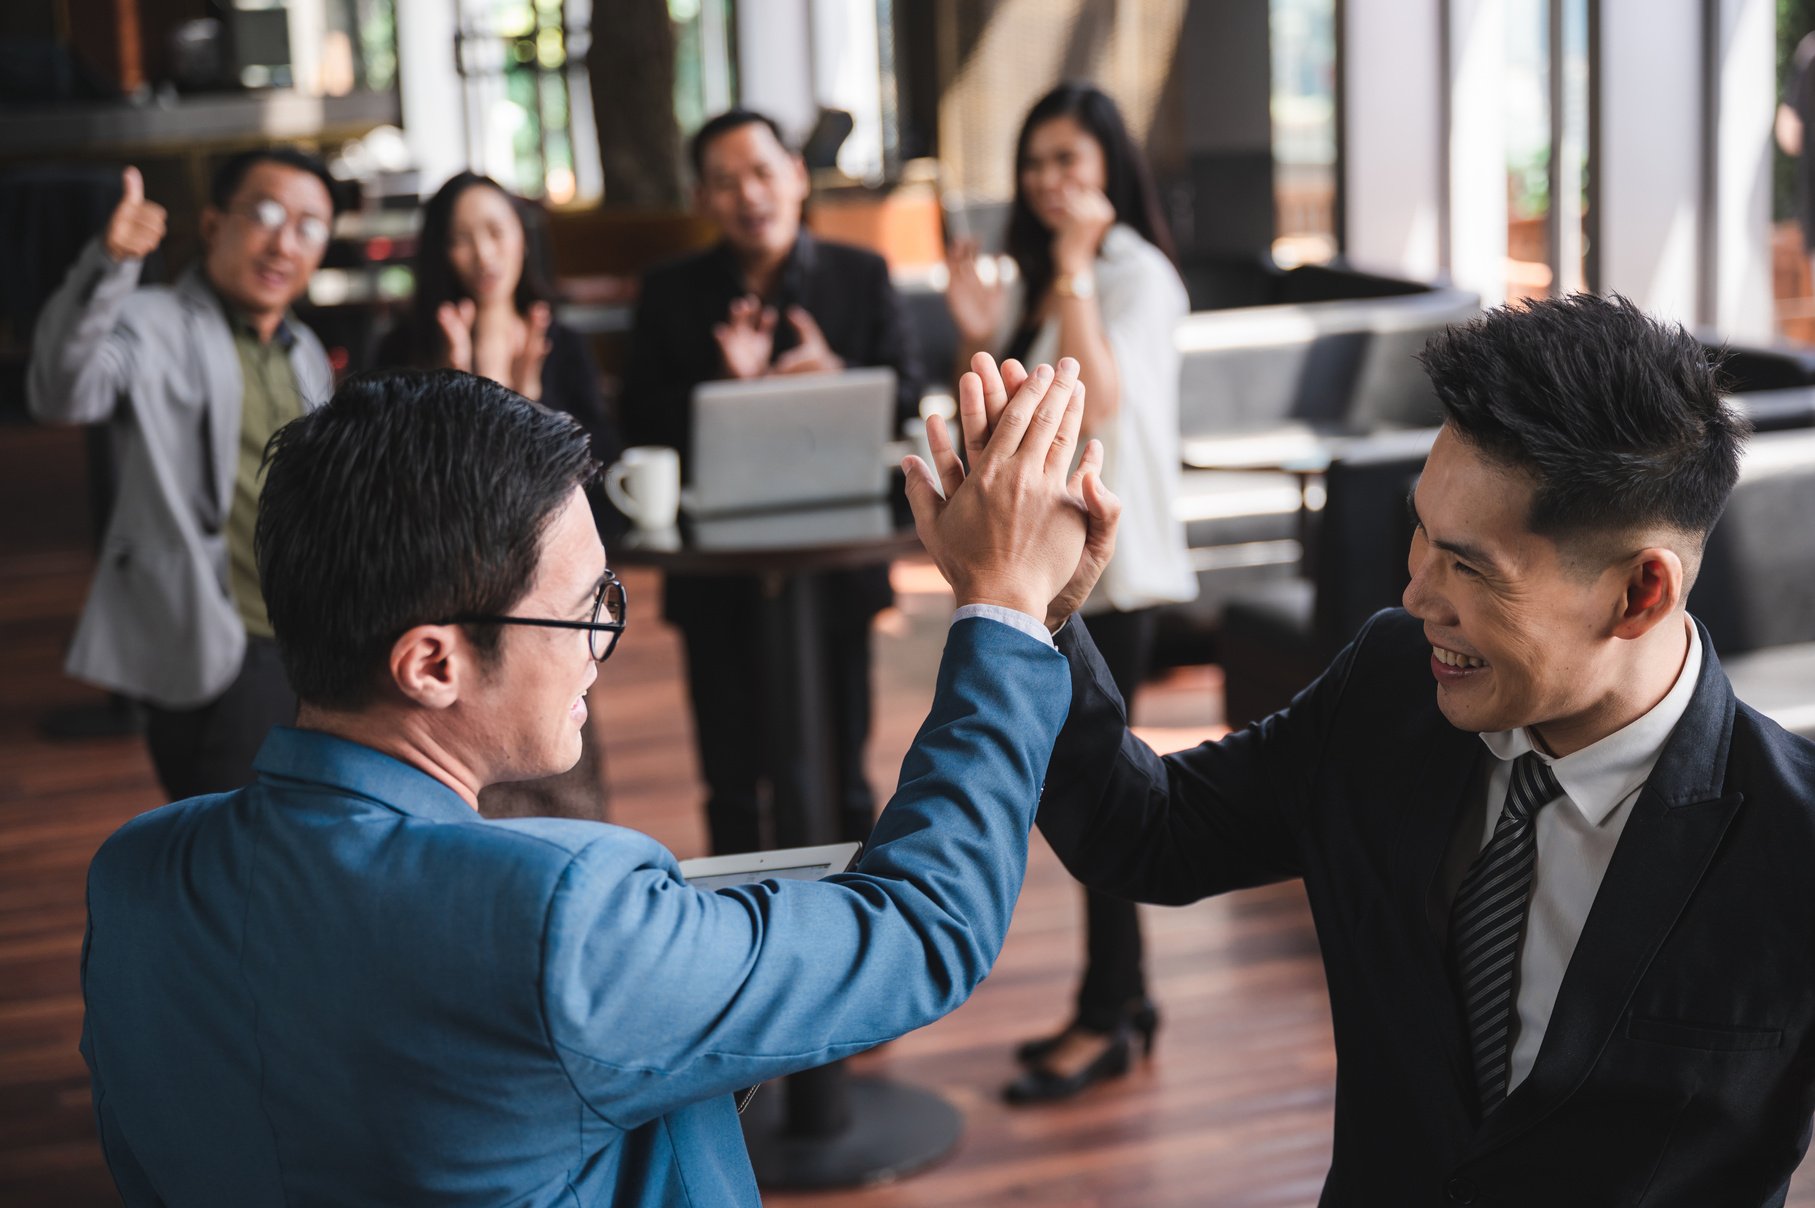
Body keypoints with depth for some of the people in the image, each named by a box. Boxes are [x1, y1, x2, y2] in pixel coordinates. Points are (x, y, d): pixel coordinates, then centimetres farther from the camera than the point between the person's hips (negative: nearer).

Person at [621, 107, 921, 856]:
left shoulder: (861, 277, 5)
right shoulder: (670, 295, 5)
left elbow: (907, 399, -1)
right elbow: (640, 426, -2)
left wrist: (837, 379, -21)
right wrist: (724, 385, -18)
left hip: (832, 562, -1)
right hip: (717, 571, 1)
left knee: (837, 779, 7)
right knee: (732, 780, 8)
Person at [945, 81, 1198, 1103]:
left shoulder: (1136, 274, -9)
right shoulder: (1031, 281, 14)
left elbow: (1098, 404, -25)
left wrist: (1075, 273, -24)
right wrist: (976, 338, -3)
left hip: (1108, 558, -8)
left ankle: (1105, 1018, 3)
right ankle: (1123, 998, 21)